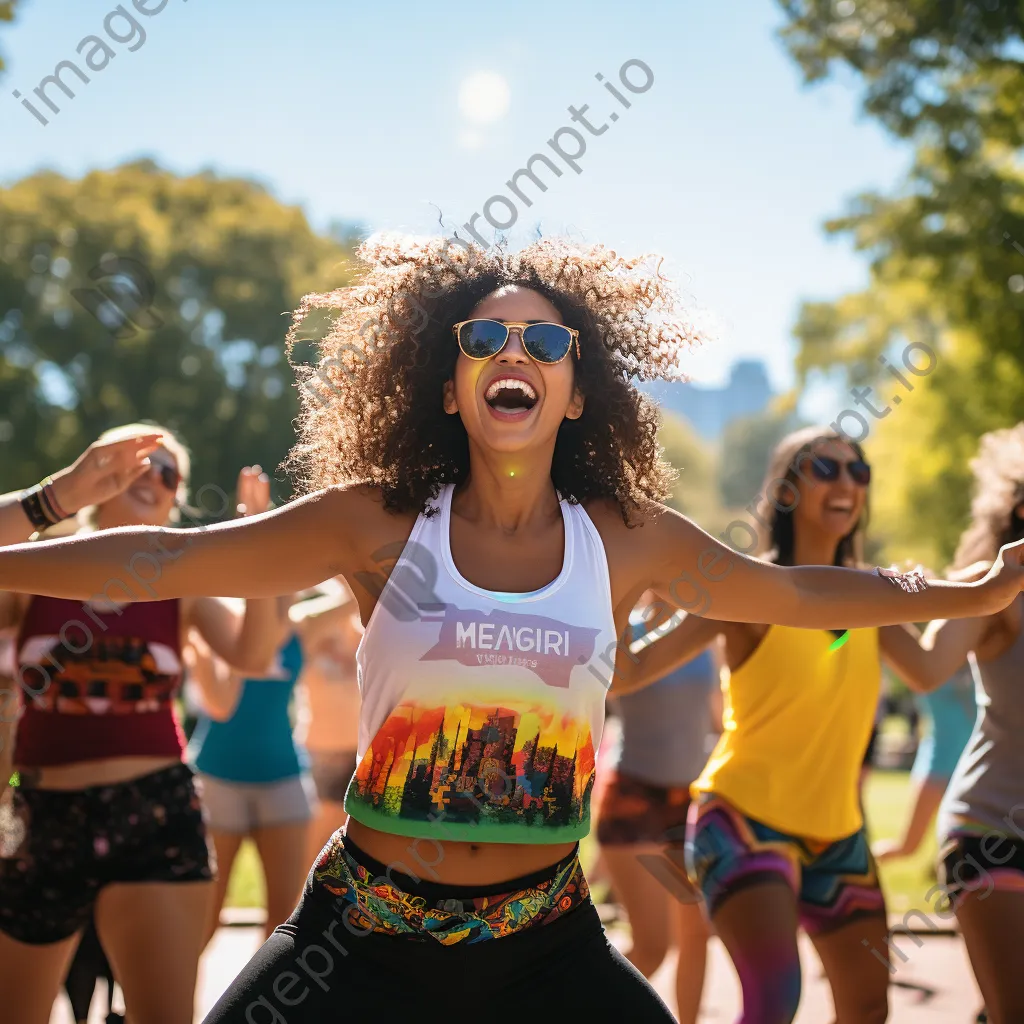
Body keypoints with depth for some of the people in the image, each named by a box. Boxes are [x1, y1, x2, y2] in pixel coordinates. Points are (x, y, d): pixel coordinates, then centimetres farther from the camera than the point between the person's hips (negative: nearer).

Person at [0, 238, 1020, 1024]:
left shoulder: (630, 540, 1)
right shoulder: (380, 522, -5)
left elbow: (803, 595, 15)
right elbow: (168, 561, -2)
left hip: (546, 940, 2)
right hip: (364, 932, -1)